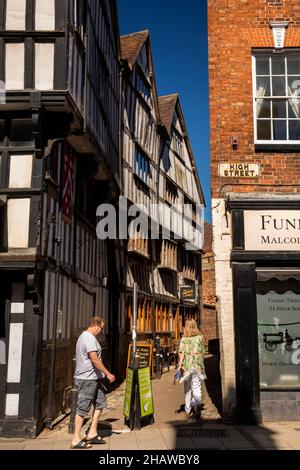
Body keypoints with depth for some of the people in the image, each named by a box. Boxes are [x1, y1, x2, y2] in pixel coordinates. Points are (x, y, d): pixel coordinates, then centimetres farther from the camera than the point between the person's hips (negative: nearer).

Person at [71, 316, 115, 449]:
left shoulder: (84, 336, 17)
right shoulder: (90, 338, -17)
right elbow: (94, 359, -24)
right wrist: (108, 374, -18)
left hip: (93, 378, 11)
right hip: (87, 379, -11)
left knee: (100, 403, 13)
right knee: (83, 409, -4)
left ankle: (92, 433, 16)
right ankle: (76, 440, 3)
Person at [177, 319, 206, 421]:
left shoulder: (184, 338, -3)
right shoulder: (200, 337, 3)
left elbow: (182, 352, -11)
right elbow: (203, 351, 8)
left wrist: (180, 364, -12)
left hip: (187, 365, 0)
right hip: (197, 365, 0)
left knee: (187, 387, 15)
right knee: (196, 387, 0)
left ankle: (187, 409, 24)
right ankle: (197, 405, -23)